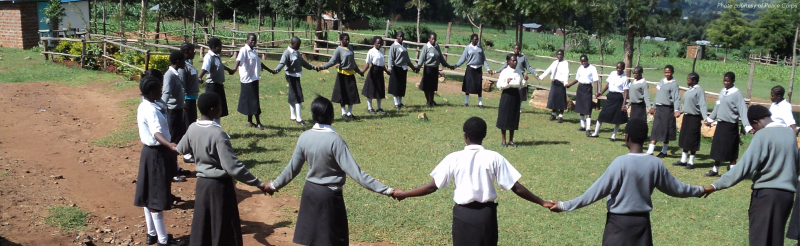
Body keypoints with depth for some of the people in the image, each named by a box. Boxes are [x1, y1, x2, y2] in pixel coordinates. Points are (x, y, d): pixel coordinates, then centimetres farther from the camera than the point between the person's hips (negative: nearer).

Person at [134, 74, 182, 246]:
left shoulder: (144, 106, 9)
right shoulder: (151, 110, -22)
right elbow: (157, 132, -39)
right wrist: (169, 145, -56)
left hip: (149, 151, 10)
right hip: (157, 154, -10)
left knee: (148, 195, 16)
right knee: (157, 198, -3)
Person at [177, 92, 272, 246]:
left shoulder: (193, 129, -3)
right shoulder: (218, 134, -24)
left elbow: (182, 149, 18)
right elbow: (232, 166, -28)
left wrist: (175, 147, 43)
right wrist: (258, 184, -25)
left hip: (202, 183, 7)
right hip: (220, 185, -7)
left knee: (201, 229, 18)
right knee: (225, 233, 6)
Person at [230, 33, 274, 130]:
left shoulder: (254, 51, 17)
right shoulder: (244, 50, -10)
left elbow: (259, 63, 30)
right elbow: (239, 60, -27)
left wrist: (270, 70, 41)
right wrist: (234, 69, -46)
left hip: (254, 79, 8)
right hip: (248, 79, -8)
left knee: (250, 100, 12)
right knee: (253, 100, -6)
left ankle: (250, 122, 18)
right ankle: (258, 122, -1)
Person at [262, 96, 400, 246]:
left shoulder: (304, 137, -4)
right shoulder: (335, 139, -20)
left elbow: (292, 169, 4)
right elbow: (354, 172, -25)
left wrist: (274, 185, 22)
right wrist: (386, 190, -26)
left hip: (309, 192, 6)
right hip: (329, 195, -6)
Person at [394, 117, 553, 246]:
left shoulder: (454, 158, -7)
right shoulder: (494, 158, -6)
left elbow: (432, 187, -6)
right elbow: (516, 188, -6)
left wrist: (404, 194, 6)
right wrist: (542, 202, 4)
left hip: (463, 214, 0)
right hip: (487, 213, 1)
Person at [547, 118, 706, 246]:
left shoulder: (620, 163, -18)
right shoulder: (655, 164, -4)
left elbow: (597, 191, -17)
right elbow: (675, 188, 10)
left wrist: (565, 205, -13)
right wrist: (698, 191, 30)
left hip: (619, 223, -4)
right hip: (642, 222, 4)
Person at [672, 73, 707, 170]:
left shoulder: (699, 91, -15)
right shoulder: (689, 90, 10)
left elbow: (703, 105, -20)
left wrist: (705, 118, -29)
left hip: (694, 118, -9)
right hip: (686, 116, 9)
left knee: (692, 140, 0)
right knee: (684, 139, 14)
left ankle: (691, 162, 10)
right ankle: (683, 160, 24)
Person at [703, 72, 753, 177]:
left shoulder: (737, 93, -12)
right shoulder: (722, 91, 8)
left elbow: (743, 111, -17)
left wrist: (748, 126, -26)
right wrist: (710, 119, 28)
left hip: (730, 125, -7)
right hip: (720, 123, 7)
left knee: (731, 150, -1)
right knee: (717, 148, 13)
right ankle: (715, 170, 24)